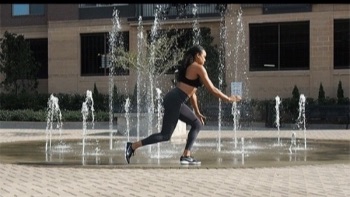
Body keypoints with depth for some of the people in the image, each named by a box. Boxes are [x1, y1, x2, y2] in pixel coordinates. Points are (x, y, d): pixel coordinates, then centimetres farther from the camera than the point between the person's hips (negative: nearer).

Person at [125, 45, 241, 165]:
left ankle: (186, 156, 8)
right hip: (174, 101, -10)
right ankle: (132, 146, -3)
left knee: (197, 124, 14)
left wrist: (197, 113, 28)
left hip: (175, 101, 10)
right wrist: (228, 99, 5)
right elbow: (212, 89, -5)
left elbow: (192, 92, 26)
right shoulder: (198, 68, -5)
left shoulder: (189, 68, 22)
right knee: (165, 135, -5)